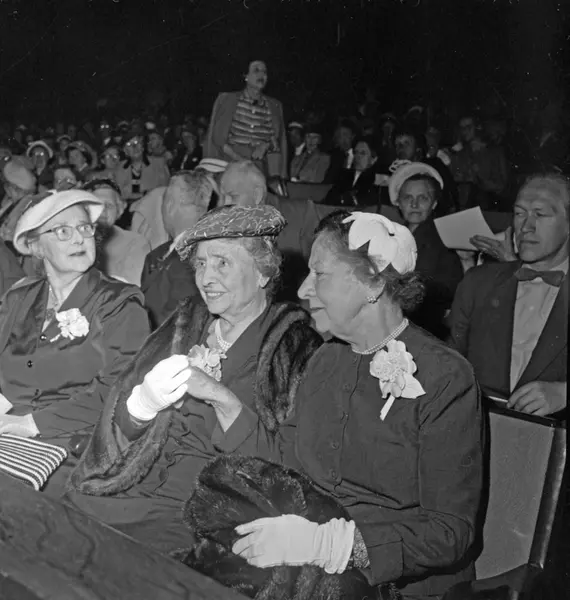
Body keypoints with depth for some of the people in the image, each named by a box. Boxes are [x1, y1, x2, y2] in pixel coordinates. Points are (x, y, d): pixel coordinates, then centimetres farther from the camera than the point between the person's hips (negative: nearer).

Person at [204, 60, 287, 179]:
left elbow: (279, 142, 16)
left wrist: (266, 146, -7)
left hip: (260, 169, 2)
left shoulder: (275, 106, 12)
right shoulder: (226, 99, 7)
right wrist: (237, 157, -8)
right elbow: (215, 136, 5)